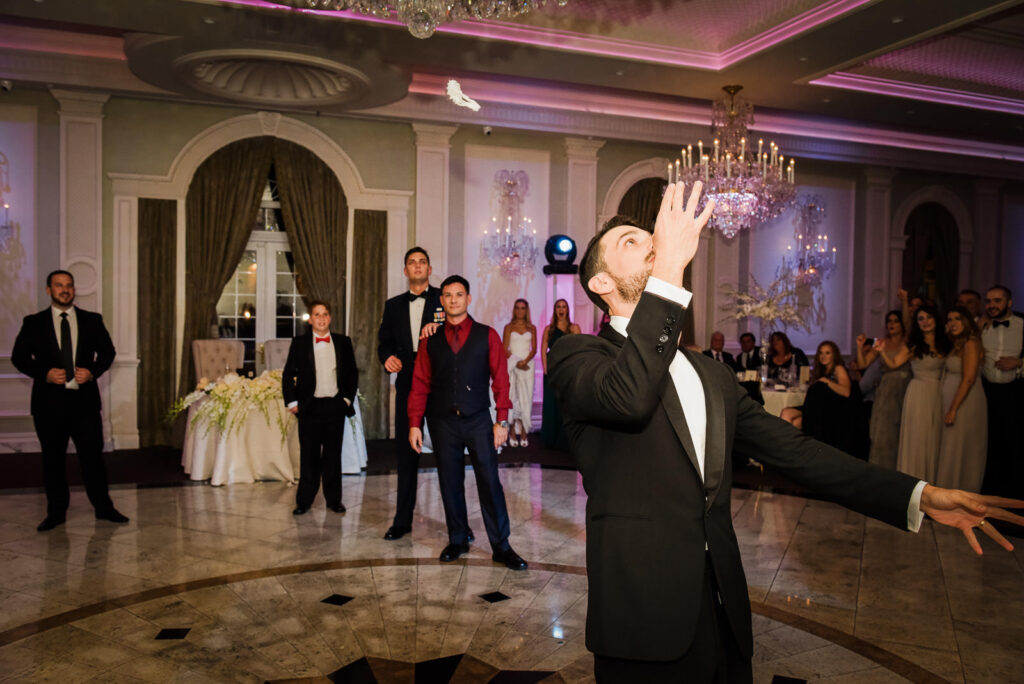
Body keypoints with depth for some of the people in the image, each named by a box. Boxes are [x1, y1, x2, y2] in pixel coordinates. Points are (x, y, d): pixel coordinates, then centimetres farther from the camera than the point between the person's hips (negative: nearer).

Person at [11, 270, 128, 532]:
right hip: (49, 401, 0)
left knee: (93, 455, 3)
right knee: (53, 459, 8)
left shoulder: (92, 320, 8)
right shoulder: (33, 323, 4)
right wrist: (45, 373, -12)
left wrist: (92, 371, -8)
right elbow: (19, 357, 3)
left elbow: (107, 351, 10)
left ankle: (103, 507, 14)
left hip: (84, 399, 0)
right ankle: (56, 512, 20)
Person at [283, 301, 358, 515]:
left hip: (335, 406, 1)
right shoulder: (299, 343, 2)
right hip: (310, 407, -1)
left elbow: (353, 373, 12)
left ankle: (334, 499, 17)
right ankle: (304, 501, 13)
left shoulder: (343, 342, 6)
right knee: (309, 456, 4)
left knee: (333, 455, 8)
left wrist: (348, 398, 4)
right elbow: (288, 375, 5)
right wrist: (292, 402, -2)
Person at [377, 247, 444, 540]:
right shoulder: (394, 305, 14)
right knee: (405, 452, 7)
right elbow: (384, 342, 12)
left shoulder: (444, 298, 4)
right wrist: (387, 358, -9)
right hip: (407, 384, 3)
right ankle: (402, 520, 17)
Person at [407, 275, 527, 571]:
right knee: (450, 482, 7)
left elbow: (500, 379, 1)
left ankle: (501, 547, 4)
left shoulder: (487, 336, 4)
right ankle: (457, 541, 21)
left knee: (489, 481, -4)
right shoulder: (431, 340, 9)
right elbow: (420, 384, 8)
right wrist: (415, 424, 1)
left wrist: (502, 421, -5)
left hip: (478, 420, -2)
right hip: (443, 422, 2)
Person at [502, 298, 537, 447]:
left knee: (526, 398, -3)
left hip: (528, 365, 1)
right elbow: (505, 349, 2)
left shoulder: (532, 328, 12)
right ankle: (513, 432, -3)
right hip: (512, 365, -1)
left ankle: (524, 433, -1)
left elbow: (534, 349, 6)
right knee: (512, 397, -6)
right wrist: (516, 362, -11)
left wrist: (525, 361, -11)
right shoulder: (509, 327, 8)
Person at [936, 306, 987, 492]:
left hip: (964, 402, -8)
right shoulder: (958, 344, 15)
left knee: (958, 449, -2)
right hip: (952, 402, 8)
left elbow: (968, 379, -19)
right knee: (950, 448, 11)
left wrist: (953, 409, -20)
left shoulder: (970, 343, -13)